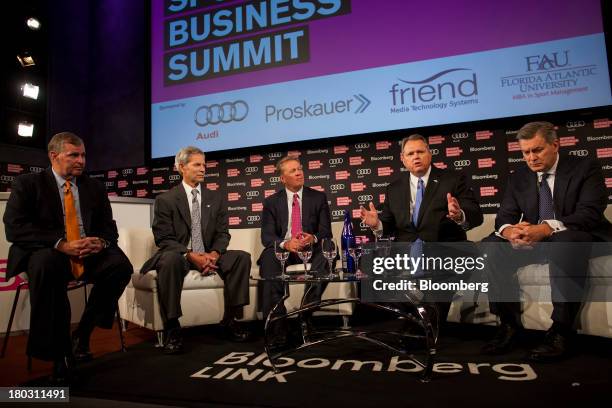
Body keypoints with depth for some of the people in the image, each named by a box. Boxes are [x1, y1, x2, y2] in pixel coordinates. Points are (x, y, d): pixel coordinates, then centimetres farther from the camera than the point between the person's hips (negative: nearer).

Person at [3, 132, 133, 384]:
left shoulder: (95, 188, 13)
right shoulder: (27, 183, 3)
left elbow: (109, 228, 10)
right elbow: (14, 227, -10)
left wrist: (101, 242, -16)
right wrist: (60, 244, -24)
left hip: (89, 254, 3)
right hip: (47, 253, -3)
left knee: (120, 265, -27)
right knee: (47, 262, -37)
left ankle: (82, 334, -8)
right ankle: (59, 351, -23)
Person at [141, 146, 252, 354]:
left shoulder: (216, 199, 11)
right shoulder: (165, 200, 0)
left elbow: (222, 234, 5)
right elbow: (164, 238, -8)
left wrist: (213, 254, -16)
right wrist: (191, 255, -23)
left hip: (210, 256, 4)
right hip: (179, 255, -3)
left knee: (242, 257, -20)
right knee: (170, 259, -37)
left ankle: (230, 320, -13)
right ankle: (172, 328, -25)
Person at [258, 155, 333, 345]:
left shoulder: (318, 198, 8)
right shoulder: (271, 202, 8)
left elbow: (326, 231, 2)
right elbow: (267, 236, -2)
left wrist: (313, 238, -24)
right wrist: (285, 243, -25)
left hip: (311, 248, 0)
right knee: (268, 258, -33)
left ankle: (306, 314, -24)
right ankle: (277, 323, -30)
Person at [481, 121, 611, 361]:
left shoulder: (585, 168, -3)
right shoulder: (518, 177, 9)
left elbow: (590, 214, -18)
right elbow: (504, 216, 3)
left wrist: (545, 229, -36)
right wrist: (510, 231, -24)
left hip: (580, 240, -4)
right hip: (535, 241, 5)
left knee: (564, 242, -38)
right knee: (491, 246, -20)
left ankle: (561, 330, -29)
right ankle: (510, 325, -15)